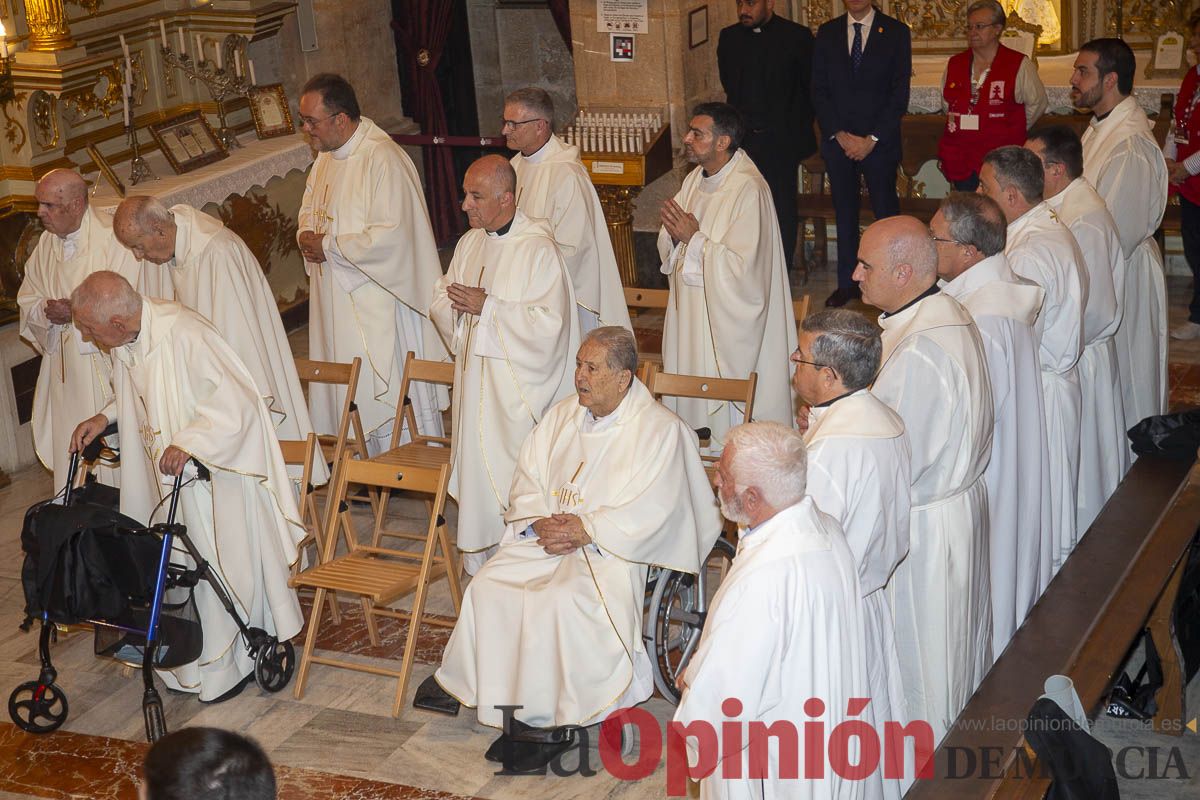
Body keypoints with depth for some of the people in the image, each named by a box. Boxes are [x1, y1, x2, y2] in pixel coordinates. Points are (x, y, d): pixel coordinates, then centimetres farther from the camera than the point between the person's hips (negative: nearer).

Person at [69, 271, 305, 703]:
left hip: (216, 470, -8)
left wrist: (188, 444, -38)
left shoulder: (185, 335, -29)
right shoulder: (127, 342, -2)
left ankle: (230, 664, 17)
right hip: (168, 474, 8)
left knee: (223, 565, 3)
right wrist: (106, 417, 2)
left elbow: (236, 403, -29)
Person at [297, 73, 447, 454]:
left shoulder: (382, 159, -20)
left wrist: (329, 248, -18)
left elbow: (392, 235, -27)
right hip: (336, 301, 9)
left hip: (378, 304, -9)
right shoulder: (327, 155, 9)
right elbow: (310, 207, 25)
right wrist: (307, 235, 1)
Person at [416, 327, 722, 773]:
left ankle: (552, 720, -20)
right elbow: (526, 481, 13)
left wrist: (585, 530, -18)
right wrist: (539, 522, -7)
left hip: (609, 551, -6)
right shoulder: (563, 415, 12)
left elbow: (650, 511, -15)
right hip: (545, 538, 6)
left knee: (562, 600, -31)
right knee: (489, 586, -17)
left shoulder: (659, 430, -8)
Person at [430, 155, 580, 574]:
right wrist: (453, 303, -9)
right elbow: (440, 304, 15)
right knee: (475, 471, 12)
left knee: (512, 474, -4)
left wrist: (487, 307, -19)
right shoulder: (469, 243, 10)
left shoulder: (538, 249, -14)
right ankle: (478, 562, 22)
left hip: (518, 388, -7)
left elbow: (549, 324, -21)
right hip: (474, 379, 7)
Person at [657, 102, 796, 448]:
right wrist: (674, 234, -11)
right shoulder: (696, 178, 7)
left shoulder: (748, 190, -21)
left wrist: (694, 238, -20)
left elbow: (742, 267, -26)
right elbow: (668, 250, 11)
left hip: (727, 316, -8)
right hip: (690, 311, 8)